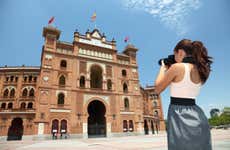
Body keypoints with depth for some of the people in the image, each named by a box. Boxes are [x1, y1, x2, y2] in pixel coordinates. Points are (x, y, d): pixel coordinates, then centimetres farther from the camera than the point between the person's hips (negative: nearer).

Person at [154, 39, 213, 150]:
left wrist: (163, 68, 4)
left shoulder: (177, 67, -15)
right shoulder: (201, 70, 7)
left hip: (179, 115, -7)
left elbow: (157, 89, -6)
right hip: (197, 116, 7)